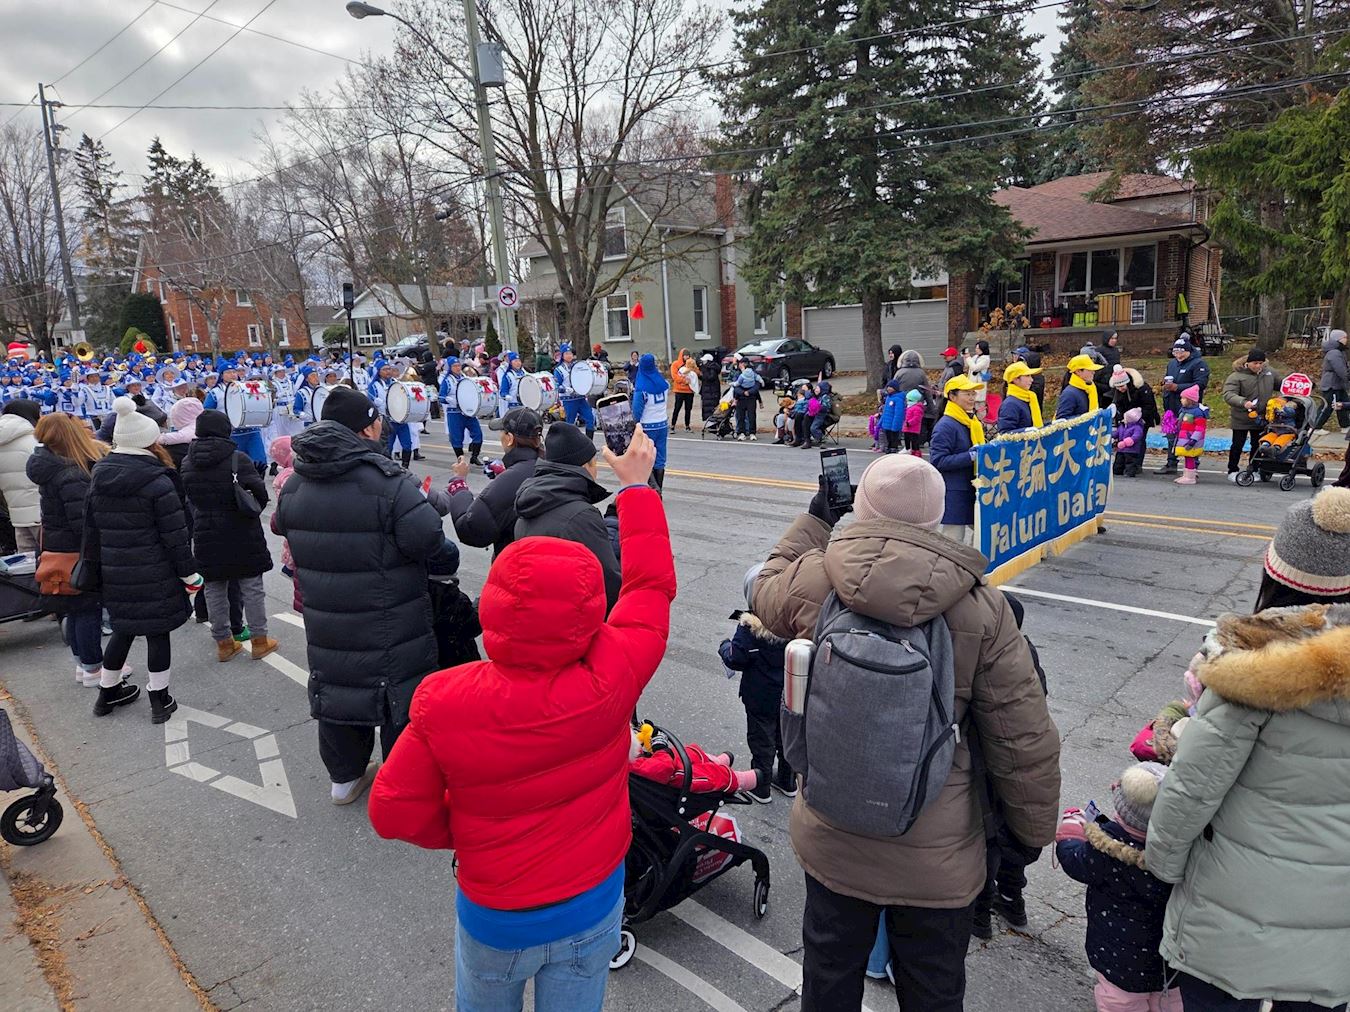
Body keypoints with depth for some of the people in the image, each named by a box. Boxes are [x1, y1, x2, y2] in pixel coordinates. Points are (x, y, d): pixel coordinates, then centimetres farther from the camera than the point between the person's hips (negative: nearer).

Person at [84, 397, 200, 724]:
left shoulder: (98, 479, 4)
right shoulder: (158, 482, -17)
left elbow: (91, 530, 10)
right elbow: (175, 535, -16)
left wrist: (97, 564, 20)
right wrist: (189, 573, -8)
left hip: (113, 573, 6)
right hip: (155, 574, -6)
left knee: (124, 629, 21)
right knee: (157, 632, 5)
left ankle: (107, 693, 34)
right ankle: (160, 700, 13)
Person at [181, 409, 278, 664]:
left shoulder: (187, 463, 1)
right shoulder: (238, 459, -14)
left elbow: (188, 500, 8)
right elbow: (260, 493, -13)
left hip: (205, 536, 4)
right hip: (241, 534, -4)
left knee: (214, 589, 13)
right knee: (251, 587, 7)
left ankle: (223, 643, 22)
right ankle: (259, 640, 15)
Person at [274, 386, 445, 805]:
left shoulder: (295, 484, 2)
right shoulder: (386, 481, -22)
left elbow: (284, 529, 16)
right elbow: (428, 538, -26)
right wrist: (422, 502, -5)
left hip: (325, 620, 7)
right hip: (389, 625, -6)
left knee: (337, 685, 20)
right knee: (401, 693, 8)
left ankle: (344, 776, 36)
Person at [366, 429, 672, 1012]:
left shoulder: (445, 703, -30)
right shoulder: (609, 679, -29)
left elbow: (395, 813, -16)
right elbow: (651, 585, -12)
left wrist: (464, 831, 3)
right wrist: (637, 486, -1)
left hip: (493, 917, 0)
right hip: (593, 906, 1)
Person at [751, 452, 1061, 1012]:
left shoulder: (814, 581, -17)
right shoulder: (982, 610, -19)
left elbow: (766, 592, 9)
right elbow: (1025, 742, -13)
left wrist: (816, 517, 15)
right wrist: (1033, 831, 3)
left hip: (831, 841, 2)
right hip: (937, 859, -1)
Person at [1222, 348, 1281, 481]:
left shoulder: (1269, 372, 2)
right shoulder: (1237, 376, -15)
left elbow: (1281, 384, 18)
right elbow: (1228, 395, -24)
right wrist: (1243, 402, -39)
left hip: (1261, 419, 4)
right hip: (1242, 419, -4)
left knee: (1257, 445, 13)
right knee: (1238, 445, 7)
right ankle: (1233, 471, 19)